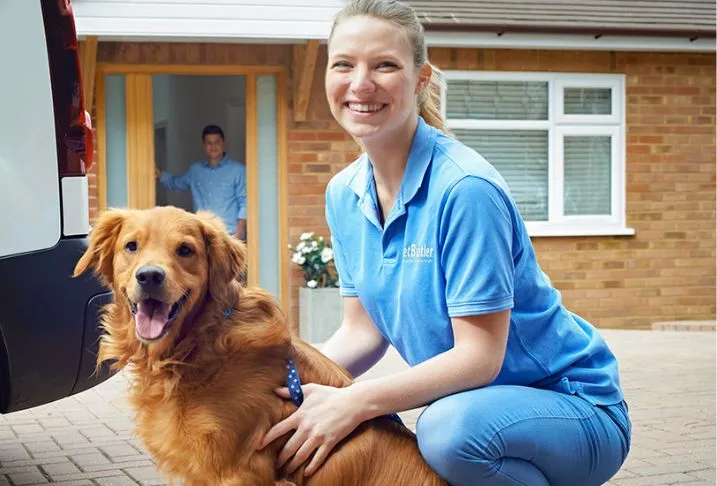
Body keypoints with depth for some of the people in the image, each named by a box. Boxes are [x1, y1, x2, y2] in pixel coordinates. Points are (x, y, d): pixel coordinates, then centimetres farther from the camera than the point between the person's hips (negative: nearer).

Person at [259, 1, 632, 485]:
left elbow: (479, 355, -23)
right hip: (474, 401, 7)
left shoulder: (465, 188, -23)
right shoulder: (344, 195, 2)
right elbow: (364, 330, 5)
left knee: (450, 426, -36)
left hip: (573, 408, -6)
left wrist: (356, 401, -28)